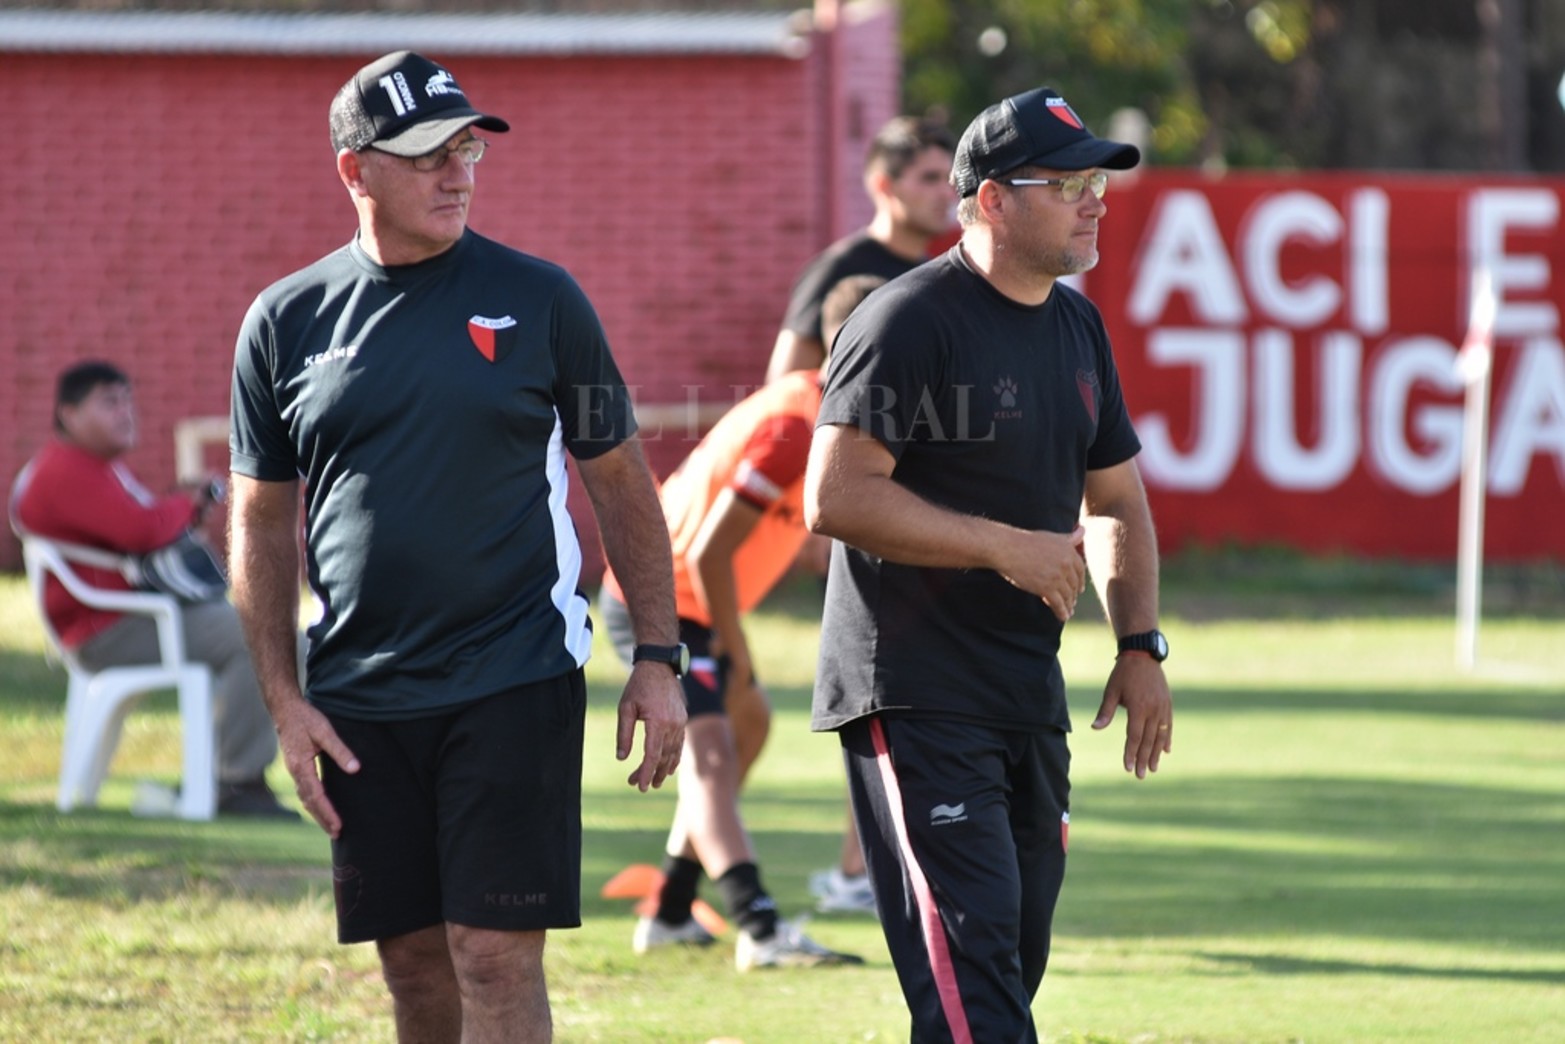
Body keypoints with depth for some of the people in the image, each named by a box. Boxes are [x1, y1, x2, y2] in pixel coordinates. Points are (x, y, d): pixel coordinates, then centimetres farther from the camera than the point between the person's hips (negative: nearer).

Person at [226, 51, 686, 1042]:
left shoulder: (538, 299, 1)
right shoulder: (286, 321, 5)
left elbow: (621, 482, 6)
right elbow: (263, 524, 10)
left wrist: (659, 660, 0)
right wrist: (285, 701, 3)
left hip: (516, 678, -3)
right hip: (360, 698, 3)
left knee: (496, 958, -9)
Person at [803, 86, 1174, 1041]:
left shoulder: (1078, 327, 14)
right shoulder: (911, 321, -13)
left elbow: (1115, 498, 23)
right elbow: (837, 498, -21)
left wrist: (1141, 646, 10)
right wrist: (1006, 547, -21)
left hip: (1030, 696, 9)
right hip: (914, 699, -9)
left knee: (1018, 954, 10)